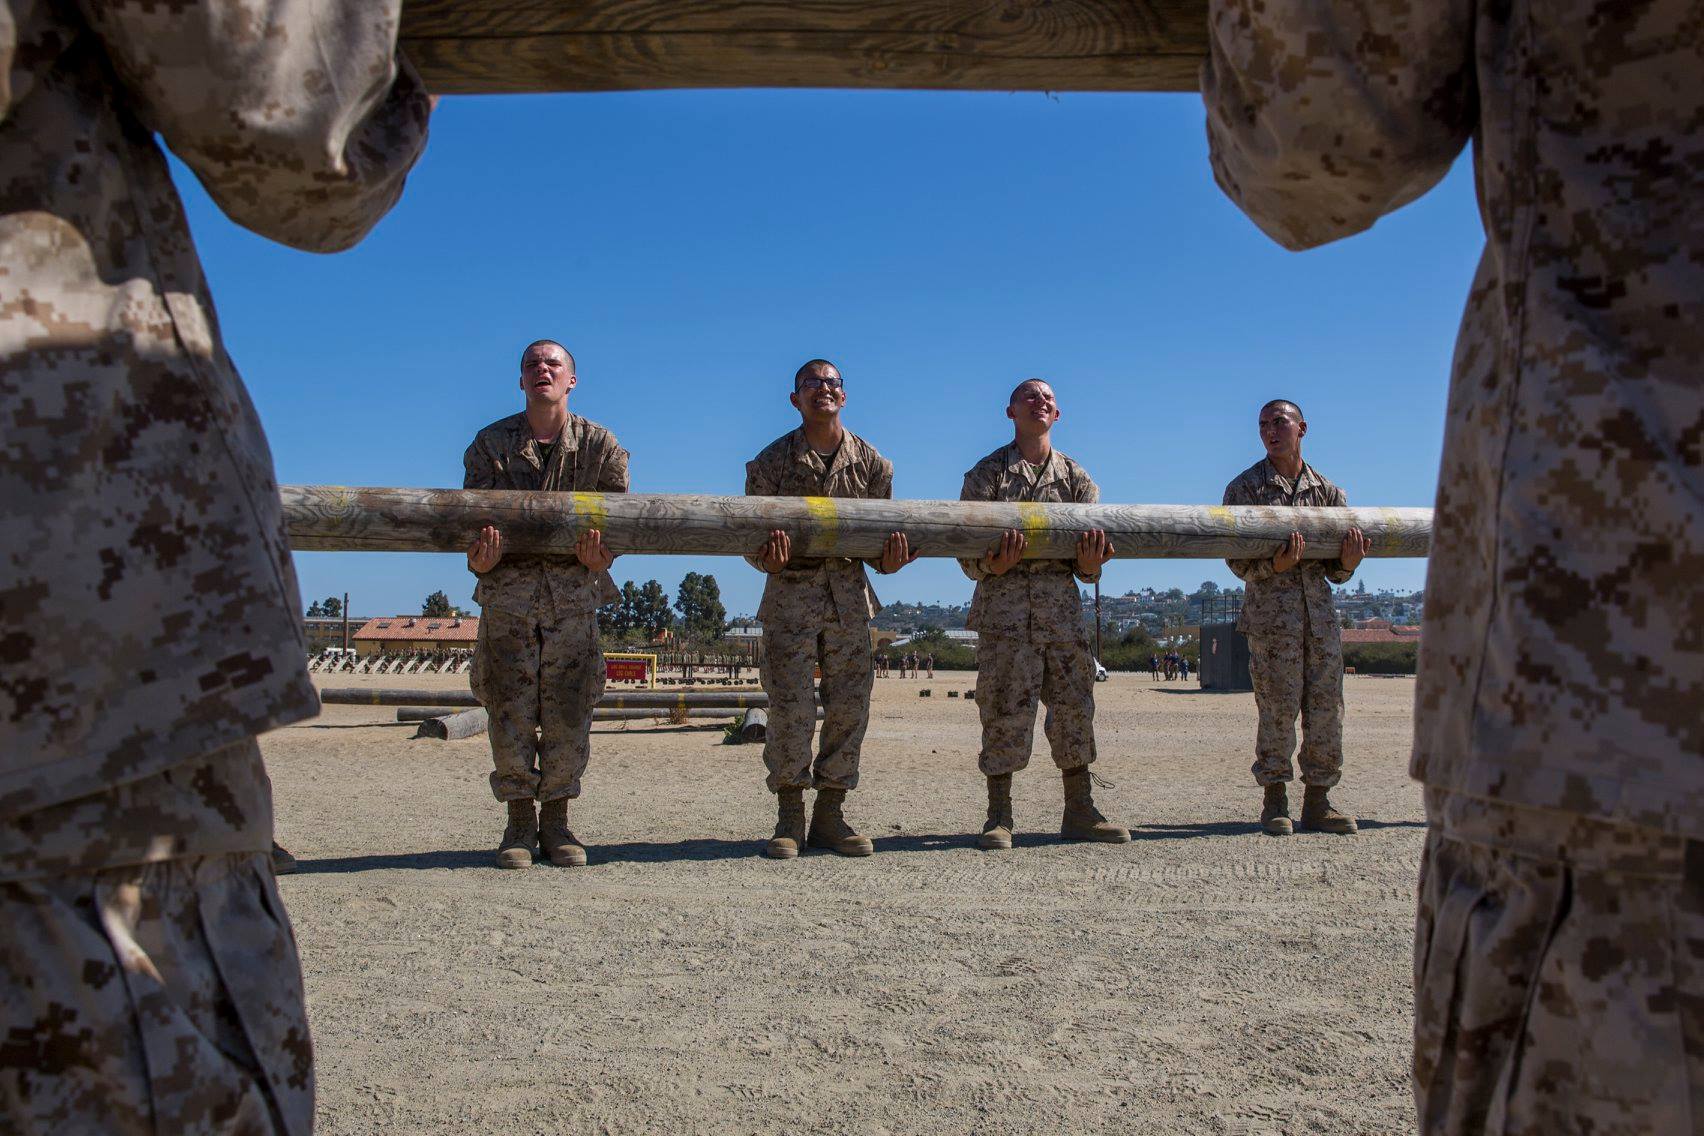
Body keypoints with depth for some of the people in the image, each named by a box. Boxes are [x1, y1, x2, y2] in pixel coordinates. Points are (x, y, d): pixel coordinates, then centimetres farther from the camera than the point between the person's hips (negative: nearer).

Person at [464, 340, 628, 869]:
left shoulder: (600, 444, 5)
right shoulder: (490, 443, 6)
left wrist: (598, 557, -23)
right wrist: (480, 559, -22)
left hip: (573, 591, 0)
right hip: (508, 588, 0)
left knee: (569, 708, -1)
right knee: (510, 707, -1)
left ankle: (556, 818, 13)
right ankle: (519, 820, 13)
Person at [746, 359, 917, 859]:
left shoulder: (871, 462, 8)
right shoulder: (772, 460, 1)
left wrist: (889, 559, -12)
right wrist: (768, 557, -22)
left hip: (849, 596, 3)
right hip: (791, 593, -3)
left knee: (849, 706, 3)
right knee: (790, 708, -6)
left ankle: (829, 814, 15)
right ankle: (789, 819, 6)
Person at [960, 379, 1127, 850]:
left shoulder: (1076, 477, 15)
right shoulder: (987, 473, 5)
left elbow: (1087, 567, 11)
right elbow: (968, 553, -1)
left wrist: (1089, 564, -13)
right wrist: (991, 566, -23)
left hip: (1062, 603, 4)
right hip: (1003, 604, -3)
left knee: (1074, 704, 3)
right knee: (1005, 707, -5)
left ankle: (1080, 811, 14)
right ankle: (999, 816, 5)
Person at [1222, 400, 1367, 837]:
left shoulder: (1327, 491, 16)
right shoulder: (1244, 488, 5)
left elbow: (1335, 572, 16)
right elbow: (1237, 561, -1)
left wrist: (1347, 564, -7)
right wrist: (1274, 565, -21)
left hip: (1319, 610, 4)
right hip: (1270, 612, -4)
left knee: (1326, 706, 3)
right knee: (1278, 707, -5)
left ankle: (1317, 803, 13)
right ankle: (1275, 804, 5)